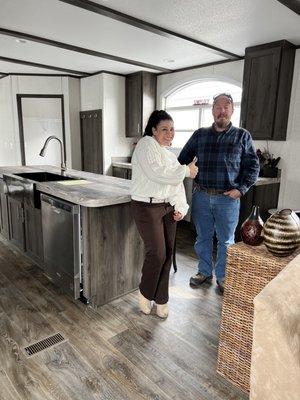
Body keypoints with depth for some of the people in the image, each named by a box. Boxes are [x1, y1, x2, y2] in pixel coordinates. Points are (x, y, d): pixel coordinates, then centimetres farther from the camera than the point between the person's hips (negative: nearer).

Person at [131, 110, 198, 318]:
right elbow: (156, 173, -23)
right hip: (147, 207, -8)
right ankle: (145, 293, 17)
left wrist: (180, 207, 1)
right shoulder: (146, 144, -8)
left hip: (167, 208, 8)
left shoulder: (170, 154, 18)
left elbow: (177, 184, 15)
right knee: (157, 253, -10)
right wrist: (186, 170, -13)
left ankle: (161, 300, 22)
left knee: (167, 253, 8)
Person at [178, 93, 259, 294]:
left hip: (228, 198, -2)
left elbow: (253, 166, 2)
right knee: (203, 237, 14)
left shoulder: (242, 136, 3)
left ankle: (223, 276, 29)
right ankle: (204, 271, 33)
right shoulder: (199, 135, 7)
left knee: (226, 240, 10)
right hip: (201, 196, 2)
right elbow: (183, 160, 10)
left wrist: (241, 189, -8)